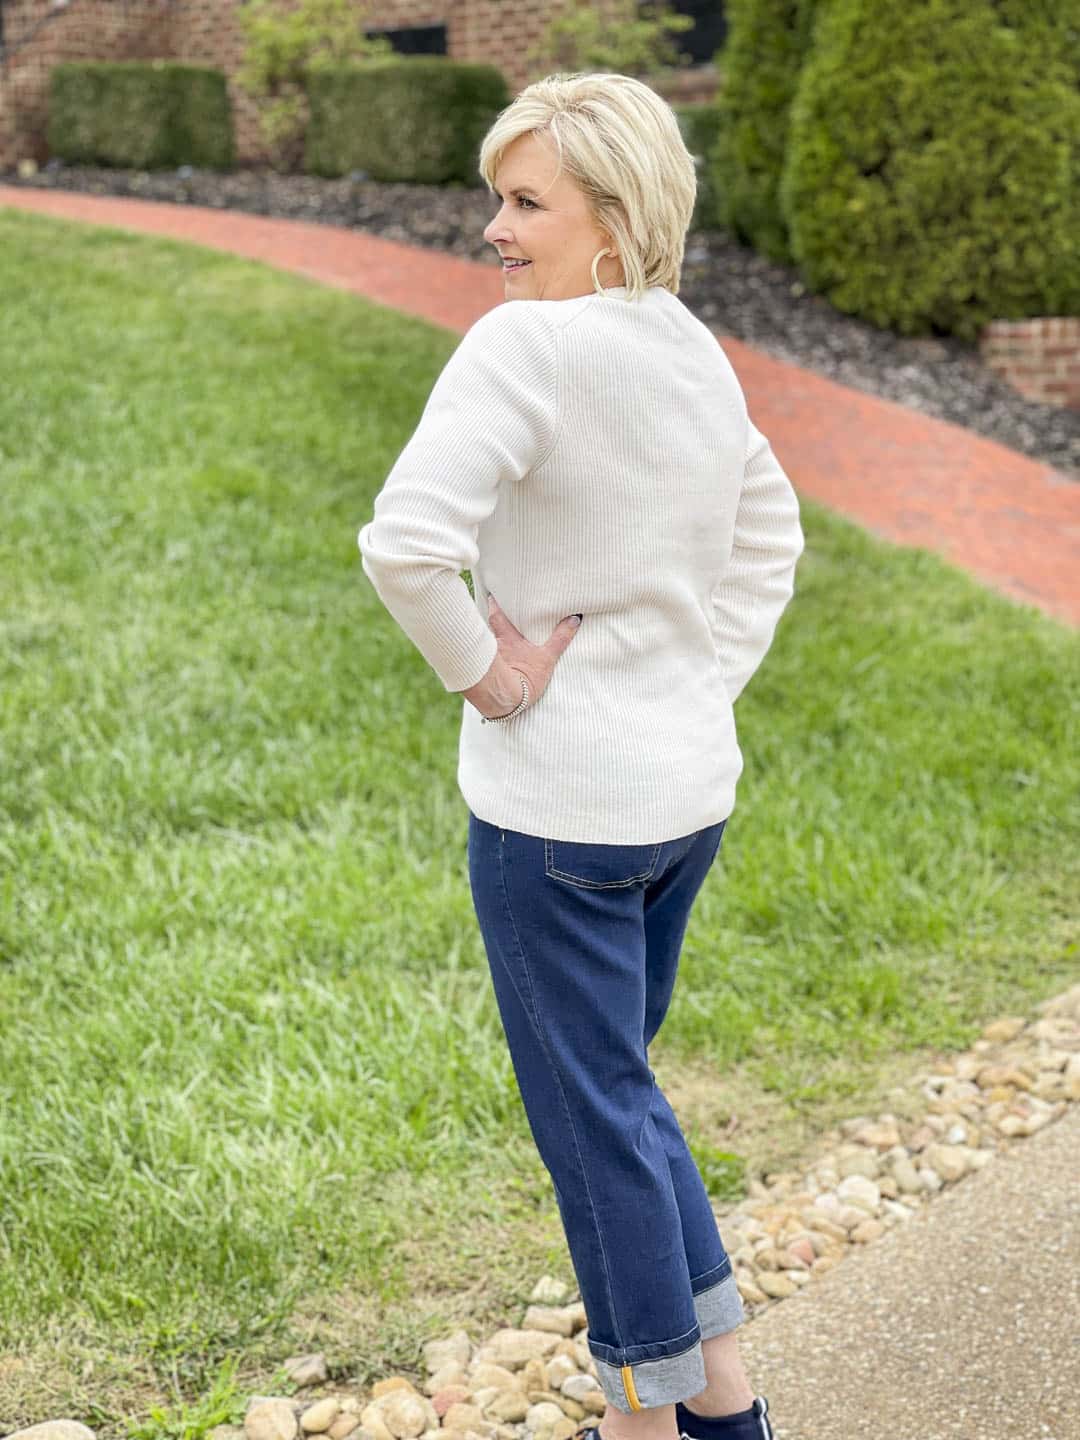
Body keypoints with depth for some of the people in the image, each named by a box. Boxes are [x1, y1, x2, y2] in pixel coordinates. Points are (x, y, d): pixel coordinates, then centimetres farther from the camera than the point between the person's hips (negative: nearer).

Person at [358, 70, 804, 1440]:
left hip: (558, 802, -8)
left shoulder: (528, 346, -18)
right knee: (615, 1087, 23)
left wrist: (482, 675, -16)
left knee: (594, 1114, 7)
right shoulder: (695, 352, 7)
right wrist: (709, 682, 14)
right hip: (689, 785, 8)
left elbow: (405, 539, -31)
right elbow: (769, 538, 21)